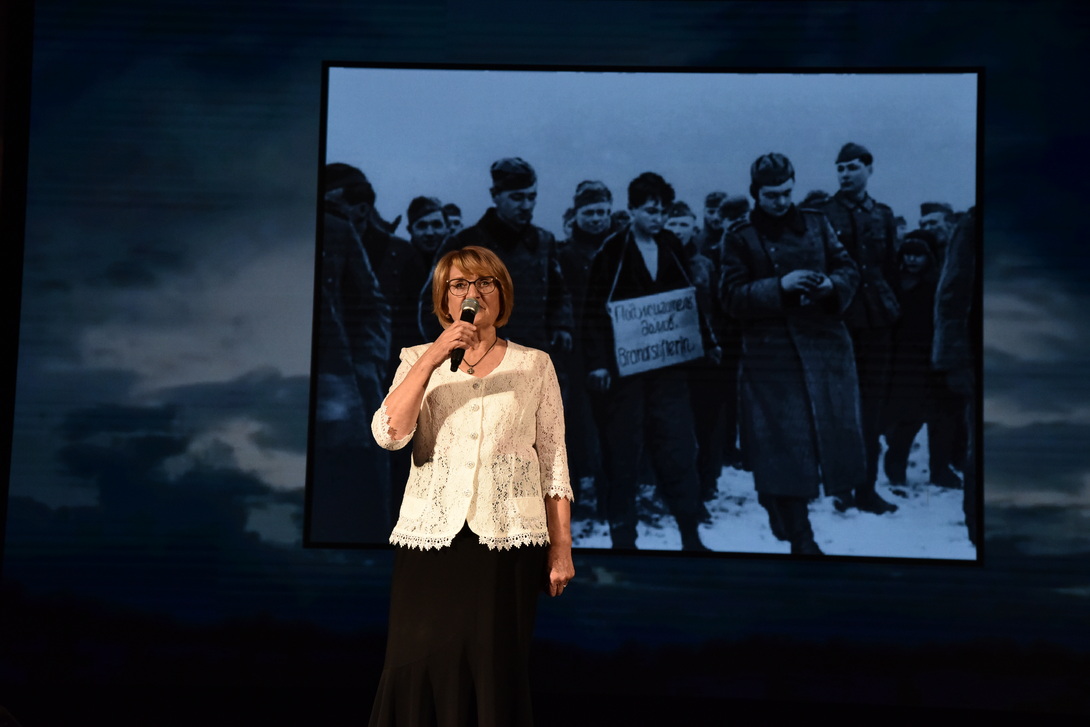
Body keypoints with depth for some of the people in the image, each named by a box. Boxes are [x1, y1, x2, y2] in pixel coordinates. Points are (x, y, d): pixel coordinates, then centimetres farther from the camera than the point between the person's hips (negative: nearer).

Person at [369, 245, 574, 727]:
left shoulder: (534, 366, 10)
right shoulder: (419, 360, 10)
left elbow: (554, 464, 7)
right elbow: (389, 434, -8)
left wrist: (561, 548, 2)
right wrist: (434, 356, -14)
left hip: (506, 539, 0)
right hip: (432, 535, 1)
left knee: (495, 668, -2)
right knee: (420, 664, -5)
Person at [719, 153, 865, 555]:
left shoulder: (816, 223, 9)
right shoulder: (740, 238, 0)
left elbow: (849, 269, 11)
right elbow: (732, 296, -6)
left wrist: (832, 284, -11)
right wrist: (779, 286, -18)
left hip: (826, 348, 3)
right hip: (771, 354, -3)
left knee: (833, 429, 7)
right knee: (785, 446, -2)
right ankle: (799, 537, 5)